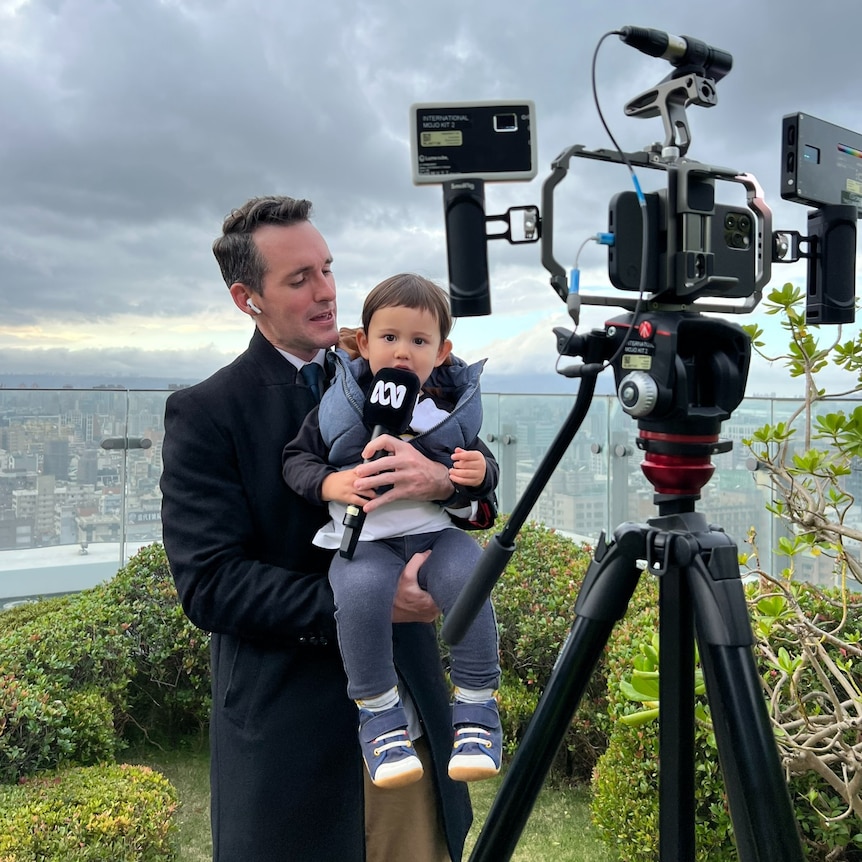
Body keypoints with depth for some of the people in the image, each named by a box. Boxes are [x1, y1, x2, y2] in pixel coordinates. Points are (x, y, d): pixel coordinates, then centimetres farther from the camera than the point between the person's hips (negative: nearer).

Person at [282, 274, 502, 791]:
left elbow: (479, 472, 17)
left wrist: (480, 474, -8)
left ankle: (477, 709, -12)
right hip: (366, 538, -1)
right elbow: (297, 458, 10)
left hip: (438, 530, 1)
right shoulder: (340, 404, 6)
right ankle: (379, 713, -12)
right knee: (360, 590, -33)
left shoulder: (451, 406, 8)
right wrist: (328, 483, -11)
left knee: (467, 581, -30)